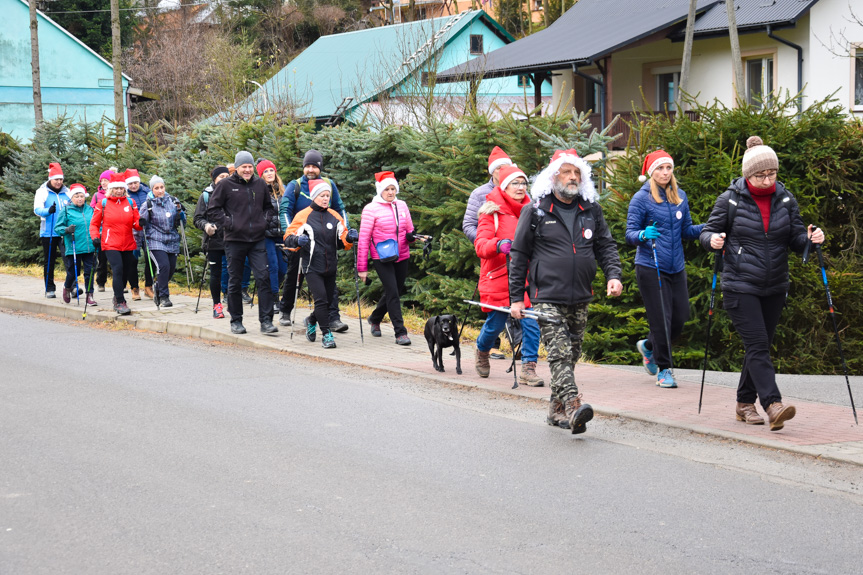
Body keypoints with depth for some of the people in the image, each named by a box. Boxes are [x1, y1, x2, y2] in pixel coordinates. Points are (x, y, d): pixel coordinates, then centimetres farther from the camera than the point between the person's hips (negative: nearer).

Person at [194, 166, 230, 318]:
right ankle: (217, 304, 12)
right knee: (215, 273, 2)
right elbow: (197, 218, 3)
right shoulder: (206, 195, 4)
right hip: (213, 241, -1)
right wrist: (205, 225, -17)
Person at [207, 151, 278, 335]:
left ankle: (266, 321, -6)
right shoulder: (226, 185, -1)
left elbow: (268, 207, 25)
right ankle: (236, 321, 17)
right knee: (234, 281, 6)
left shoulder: (260, 184, 10)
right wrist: (227, 223, -9)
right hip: (234, 240, -2)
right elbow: (212, 210, 1)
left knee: (263, 277, -8)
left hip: (257, 240, 2)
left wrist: (265, 221, 8)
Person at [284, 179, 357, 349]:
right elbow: (288, 238, 0)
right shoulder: (303, 215, -1)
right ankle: (326, 334, -5)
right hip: (312, 266, -5)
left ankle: (312, 321, 40)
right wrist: (297, 240, -22)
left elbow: (342, 240, 16)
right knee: (321, 298, -15)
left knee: (329, 300, 12)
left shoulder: (334, 216, 12)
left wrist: (349, 238, -7)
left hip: (330, 266, 5)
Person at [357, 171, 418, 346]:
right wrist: (362, 267, -6)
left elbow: (409, 232, 19)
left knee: (396, 291, 13)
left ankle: (375, 318, 39)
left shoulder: (402, 206, 10)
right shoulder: (371, 209, -5)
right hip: (382, 258, -5)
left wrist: (412, 236, -7)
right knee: (393, 293, -12)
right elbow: (364, 239, -4)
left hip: (401, 257, 5)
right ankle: (400, 332, -7)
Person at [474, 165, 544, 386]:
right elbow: (480, 245, -13)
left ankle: (528, 368, -1)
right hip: (498, 278, -3)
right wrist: (498, 245, -32)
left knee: (531, 322, -10)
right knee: (495, 324, 7)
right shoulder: (492, 212, -2)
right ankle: (482, 350, 39)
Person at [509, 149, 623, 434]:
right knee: (560, 353, -18)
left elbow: (606, 245, 15)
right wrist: (516, 298, -1)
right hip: (547, 297, -5)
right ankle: (573, 406, -30)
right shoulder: (535, 211, 0)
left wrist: (613, 275, -5)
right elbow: (519, 255, 3)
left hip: (580, 299, 5)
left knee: (572, 355, 11)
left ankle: (556, 408, 23)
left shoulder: (591, 210, 11)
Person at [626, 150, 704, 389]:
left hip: (676, 268, 5)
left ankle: (648, 346, 33)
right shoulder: (641, 198, -5)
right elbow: (630, 234, -7)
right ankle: (663, 369, 11)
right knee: (661, 319, -6)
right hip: (650, 268, -5)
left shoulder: (680, 196, 10)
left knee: (679, 317, 6)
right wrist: (643, 235, -28)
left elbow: (686, 230, 15)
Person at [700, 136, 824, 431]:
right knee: (757, 346, -13)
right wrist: (713, 240, -21)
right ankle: (773, 406, -21)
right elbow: (708, 231, 1)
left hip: (774, 289, 5)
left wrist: (810, 238, -15)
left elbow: (796, 238, 7)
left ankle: (745, 404, 24)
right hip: (740, 287, -5)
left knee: (760, 347, 11)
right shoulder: (730, 200, -6)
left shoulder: (785, 199, 5)